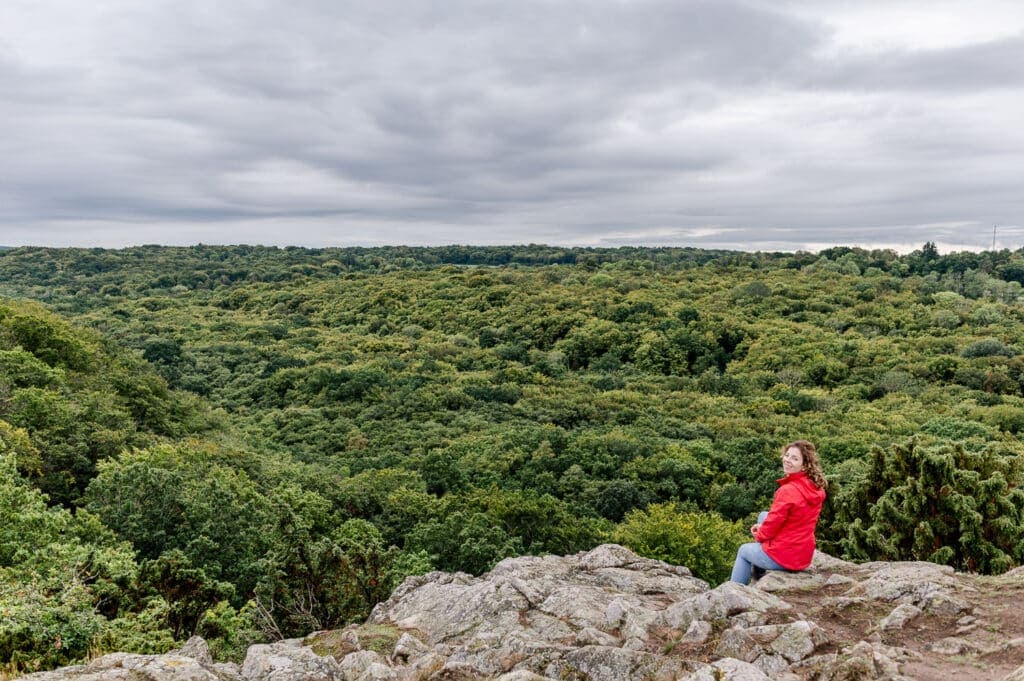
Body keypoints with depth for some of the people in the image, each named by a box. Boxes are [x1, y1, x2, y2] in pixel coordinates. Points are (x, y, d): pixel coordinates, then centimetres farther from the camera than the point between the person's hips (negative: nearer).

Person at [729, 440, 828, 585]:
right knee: (763, 515, 24)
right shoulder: (816, 488, -1)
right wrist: (764, 528, 9)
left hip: (784, 558, -7)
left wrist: (759, 535, 3)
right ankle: (757, 575, 34)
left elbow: (773, 522, -19)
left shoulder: (788, 490, -26)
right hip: (805, 556, 7)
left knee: (743, 550, 22)